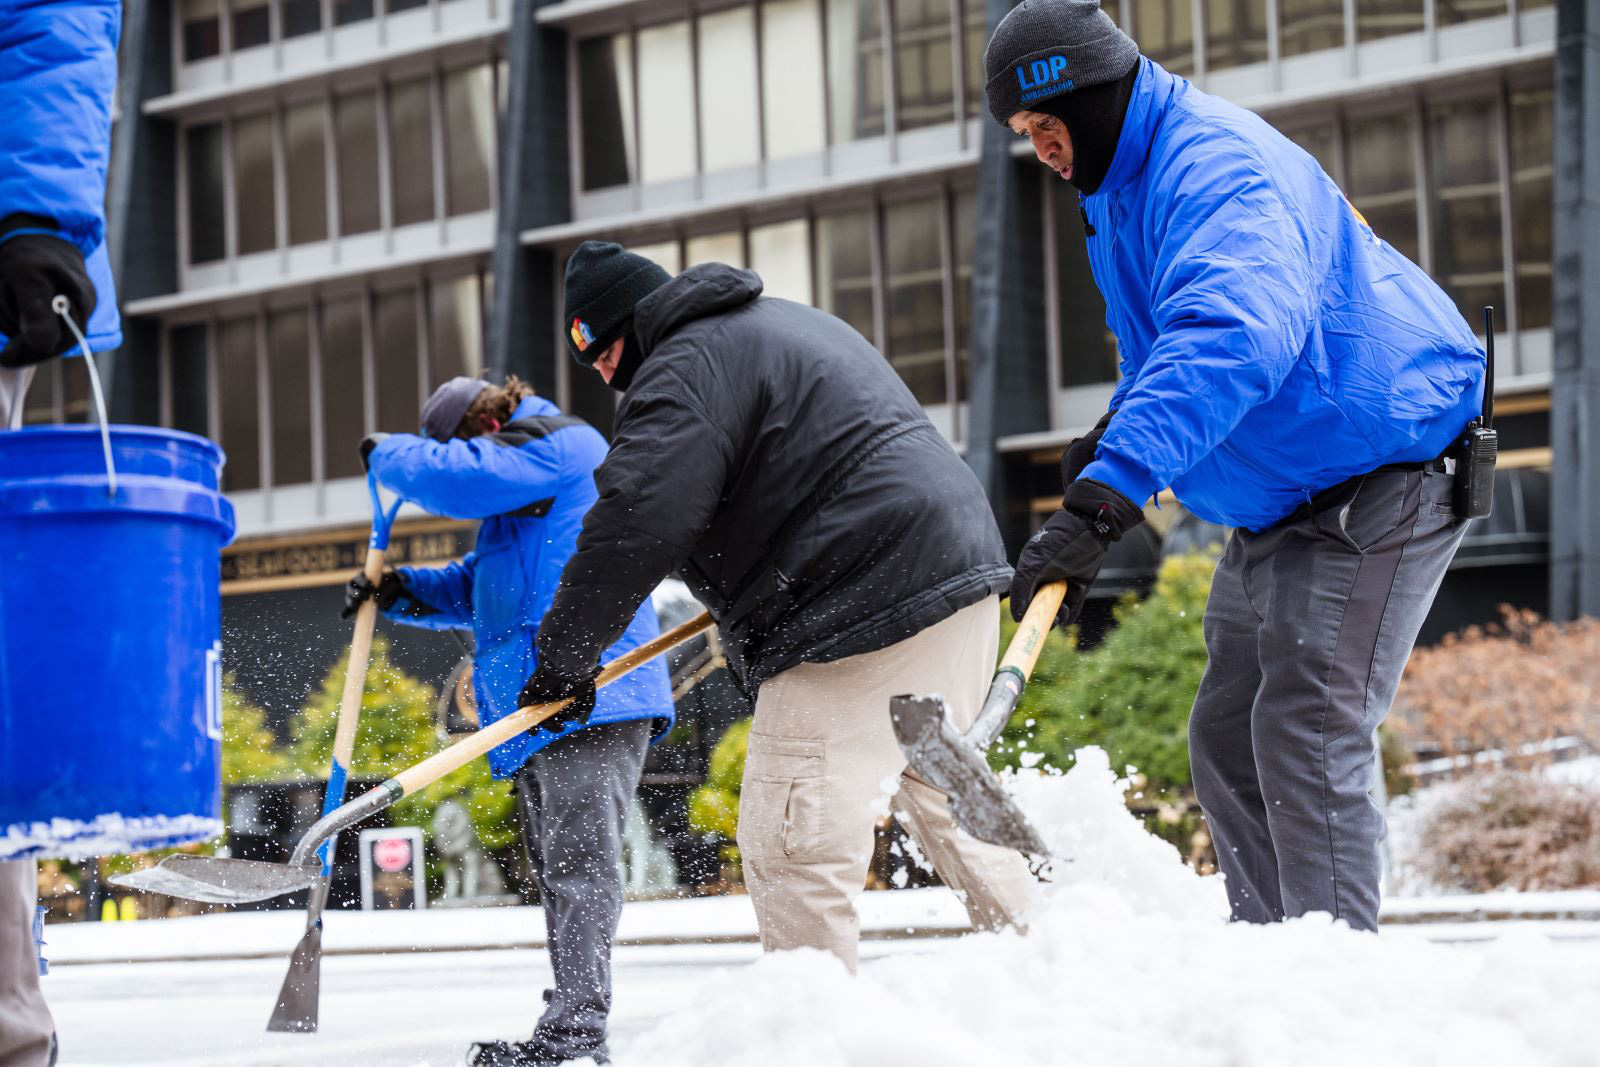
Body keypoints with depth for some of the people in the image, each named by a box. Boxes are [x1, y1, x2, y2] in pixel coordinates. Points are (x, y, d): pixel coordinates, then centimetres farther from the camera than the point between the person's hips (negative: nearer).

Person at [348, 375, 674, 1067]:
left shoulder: (555, 445, -5)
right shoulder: (522, 485, 28)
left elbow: (452, 477, -18)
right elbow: (475, 589, 31)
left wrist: (386, 453, 1)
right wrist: (398, 592, 15)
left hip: (589, 694, -11)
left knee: (577, 860, -16)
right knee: (556, 869, 11)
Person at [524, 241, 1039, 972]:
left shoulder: (687, 369, -9)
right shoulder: (779, 324, 23)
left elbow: (634, 526, -18)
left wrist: (565, 655, -10)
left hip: (865, 621, -11)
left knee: (793, 844, -8)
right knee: (943, 805, 25)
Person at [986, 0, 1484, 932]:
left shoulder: (1216, 165, -26)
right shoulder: (1120, 187, 9)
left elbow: (1233, 336, -45)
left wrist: (1108, 493, -53)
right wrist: (1116, 432, 10)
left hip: (1381, 483, -11)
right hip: (1279, 499, 11)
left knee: (1307, 734, -18)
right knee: (1228, 740, 10)